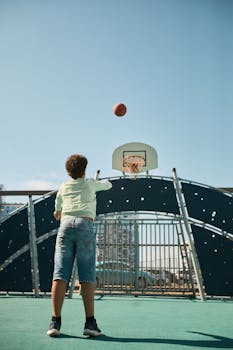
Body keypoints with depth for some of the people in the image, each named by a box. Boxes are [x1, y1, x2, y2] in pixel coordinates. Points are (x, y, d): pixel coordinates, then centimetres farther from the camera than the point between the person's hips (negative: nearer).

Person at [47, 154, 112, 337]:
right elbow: (108, 185, 38)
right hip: (85, 225, -2)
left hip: (66, 226, 2)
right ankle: (90, 322, -8)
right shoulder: (90, 183, 18)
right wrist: (105, 181, 61)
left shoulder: (63, 188, 24)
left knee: (60, 274, -4)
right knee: (87, 276, -3)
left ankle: (55, 322, -10)